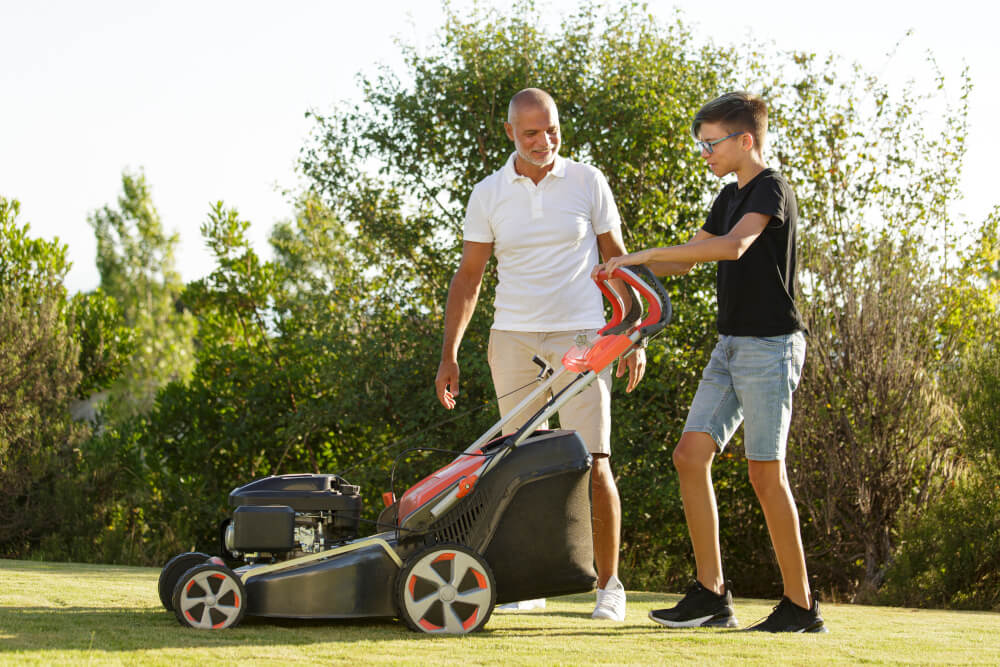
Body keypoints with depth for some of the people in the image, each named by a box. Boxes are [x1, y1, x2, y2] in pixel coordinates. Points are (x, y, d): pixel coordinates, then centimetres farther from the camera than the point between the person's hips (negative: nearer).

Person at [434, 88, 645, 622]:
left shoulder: (588, 182, 2)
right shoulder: (488, 194, 5)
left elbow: (617, 261, 8)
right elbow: (468, 276, 9)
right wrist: (449, 353, 4)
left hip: (580, 335, -2)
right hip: (512, 337, 2)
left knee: (591, 463, -8)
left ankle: (609, 584, 3)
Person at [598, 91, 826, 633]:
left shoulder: (771, 190, -12)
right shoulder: (730, 197, 17)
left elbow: (732, 245, -30)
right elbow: (689, 259, 27)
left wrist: (646, 253, -29)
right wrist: (625, 270, 12)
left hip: (770, 345, -9)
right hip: (732, 345, 9)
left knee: (765, 472, -7)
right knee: (690, 455, 1)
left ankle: (800, 605, 2)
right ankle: (711, 595, 5)